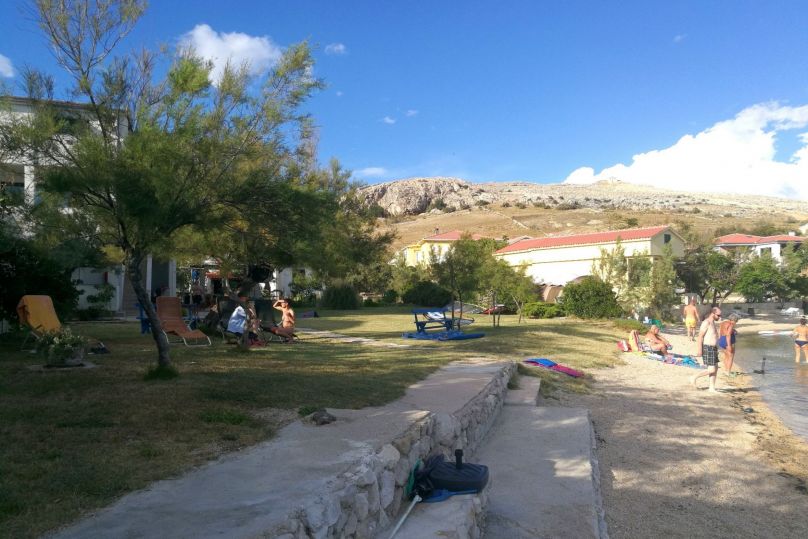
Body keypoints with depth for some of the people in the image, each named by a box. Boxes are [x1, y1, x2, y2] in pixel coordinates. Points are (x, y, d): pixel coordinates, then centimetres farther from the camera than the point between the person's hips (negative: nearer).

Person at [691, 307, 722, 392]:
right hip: (708, 349, -10)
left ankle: (712, 388, 14)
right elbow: (700, 336, -19)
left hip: (713, 348, 10)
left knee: (715, 369, 9)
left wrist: (716, 349, 21)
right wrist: (700, 350, -20)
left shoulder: (712, 323, 15)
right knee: (711, 370, -10)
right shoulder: (706, 322, -16)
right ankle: (694, 378, 4)